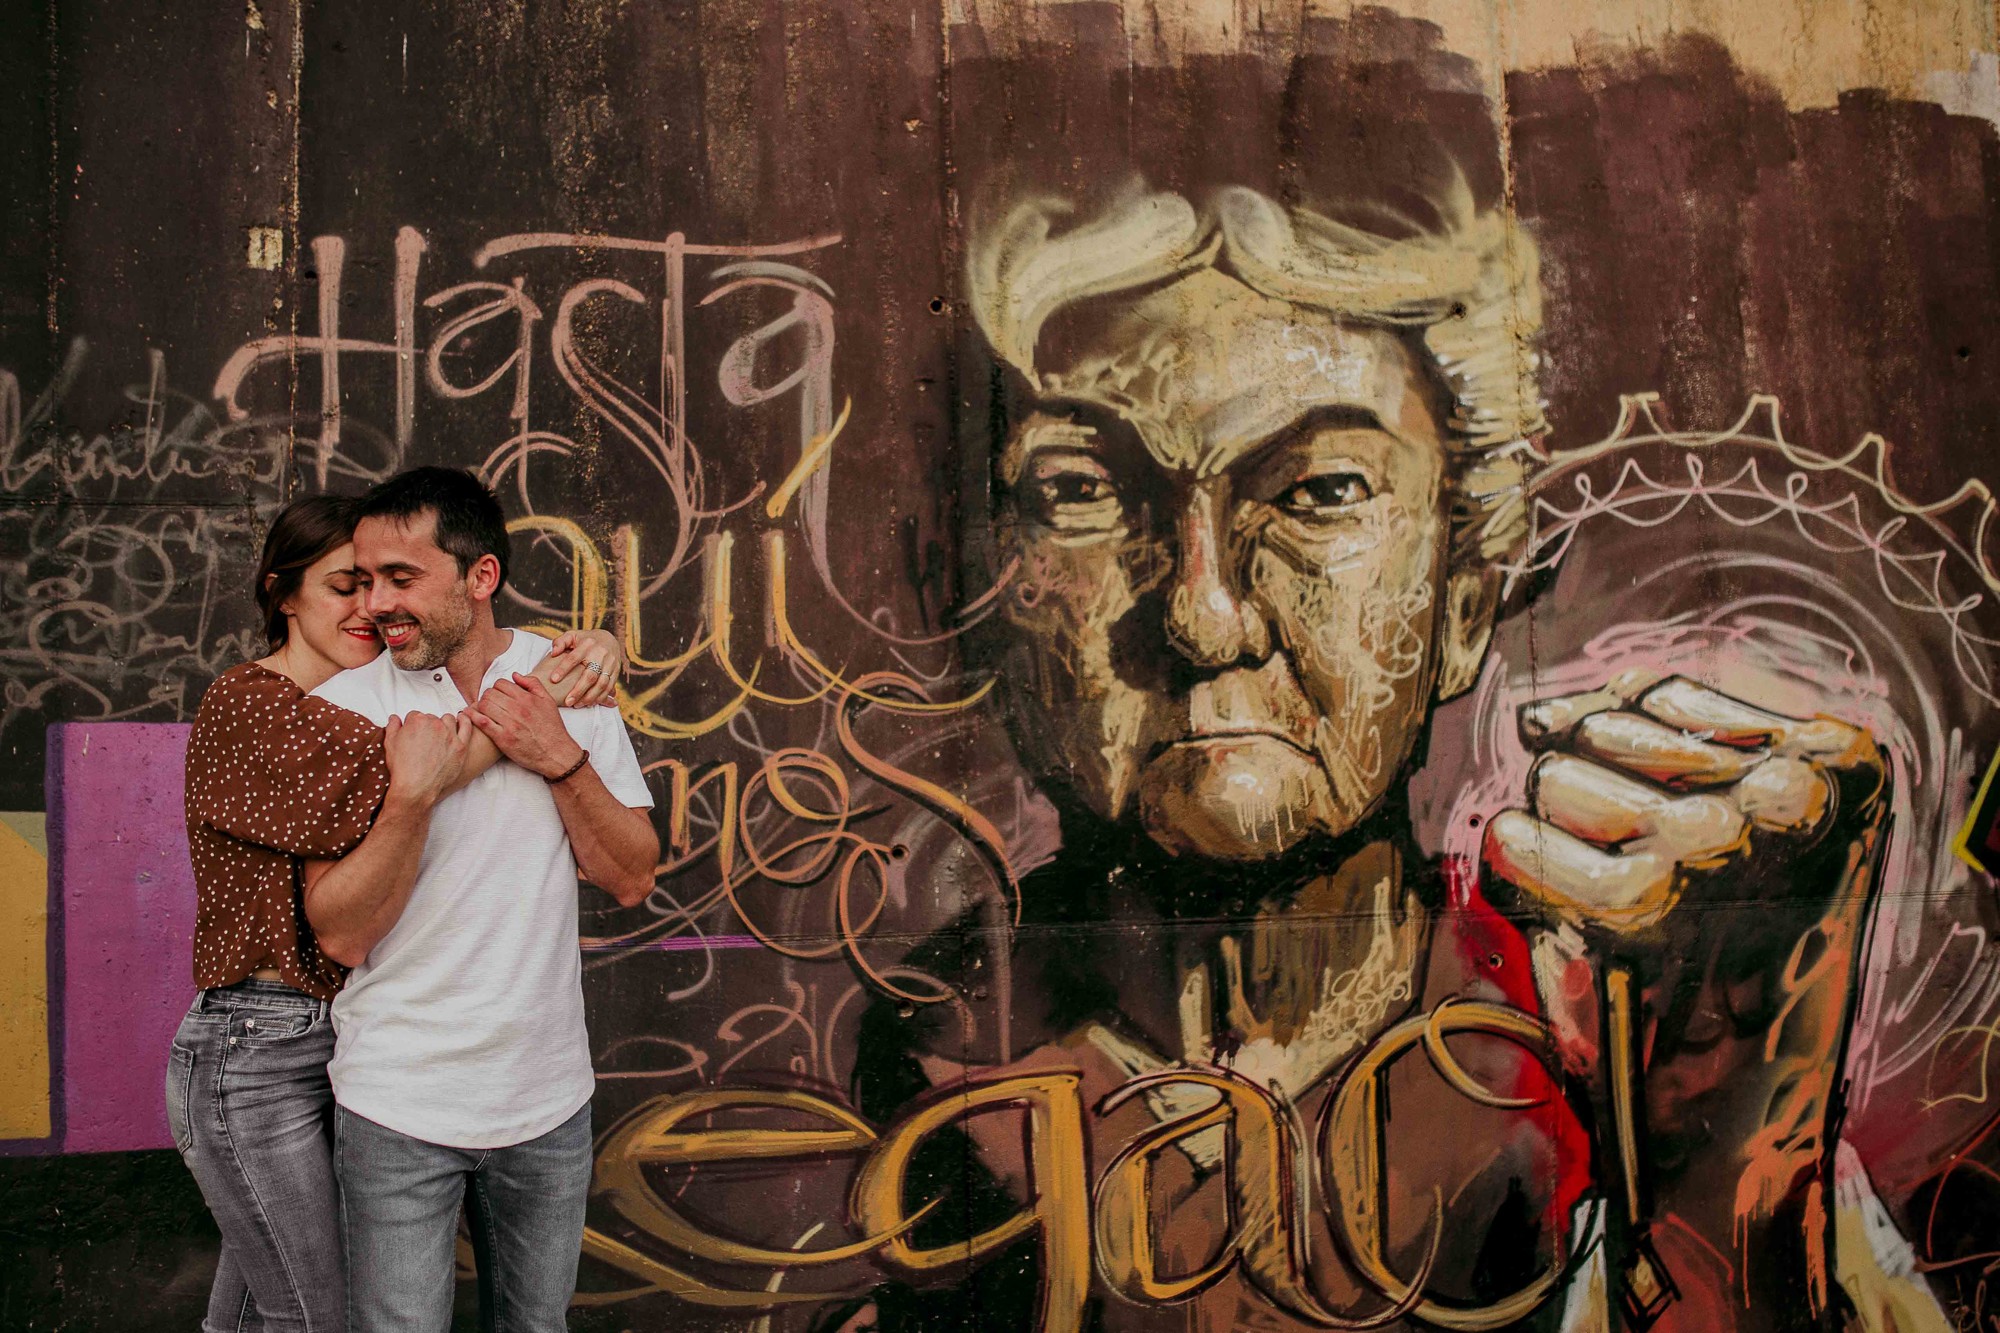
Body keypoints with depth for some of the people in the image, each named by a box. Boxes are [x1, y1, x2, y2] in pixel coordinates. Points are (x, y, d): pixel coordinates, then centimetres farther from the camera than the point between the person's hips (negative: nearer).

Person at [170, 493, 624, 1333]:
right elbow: (397, 777, -30)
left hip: (341, 1037, 8)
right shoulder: (245, 706, -14)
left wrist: (585, 654, -13)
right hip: (255, 1051, -8)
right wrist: (550, 687, -25)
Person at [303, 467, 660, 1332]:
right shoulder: (341, 711, -9)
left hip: (548, 1095, 3)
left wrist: (561, 760, -16)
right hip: (397, 1101, -3)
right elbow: (340, 931, -13)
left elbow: (632, 880, -1)